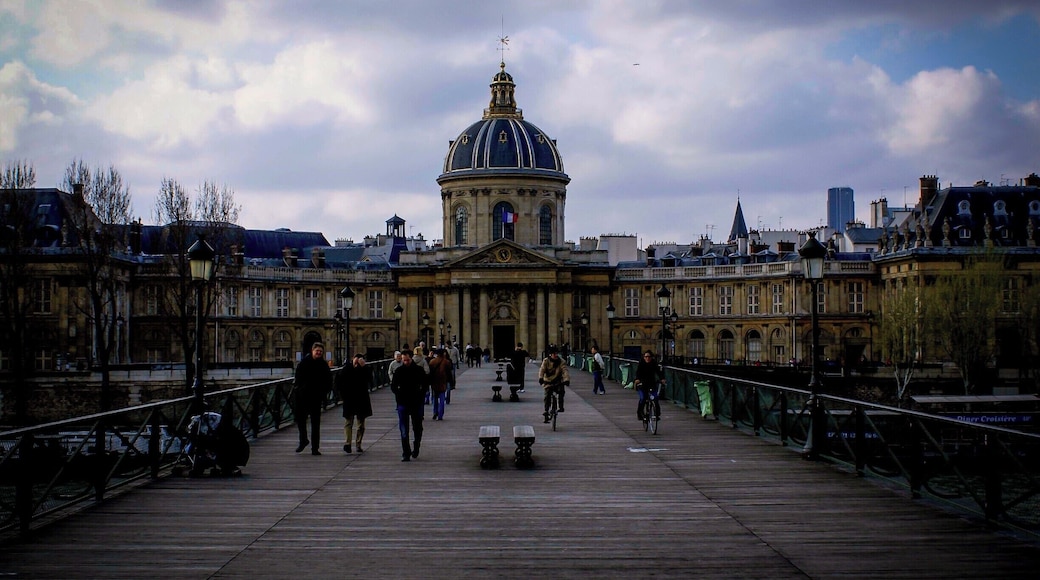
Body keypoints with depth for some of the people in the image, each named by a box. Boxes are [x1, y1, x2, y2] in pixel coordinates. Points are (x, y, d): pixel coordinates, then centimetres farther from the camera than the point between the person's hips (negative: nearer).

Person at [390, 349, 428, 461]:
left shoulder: (418, 370, 0)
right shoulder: (399, 371, 2)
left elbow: (426, 384, 8)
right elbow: (393, 386, 10)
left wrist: (420, 395, -4)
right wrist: (398, 394, -5)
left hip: (416, 403, 0)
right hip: (403, 403, 0)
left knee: (417, 428, 10)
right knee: (404, 430, -4)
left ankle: (416, 447, 32)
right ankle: (406, 453, -3)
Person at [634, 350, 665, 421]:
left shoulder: (654, 364, -5)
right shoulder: (641, 364, -9)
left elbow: (659, 372, -16)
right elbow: (638, 372, -22)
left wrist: (662, 379, -35)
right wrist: (637, 379, -42)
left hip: (652, 383, 1)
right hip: (642, 384, -1)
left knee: (655, 398, -13)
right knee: (642, 398, -15)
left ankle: (657, 413, 0)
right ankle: (639, 413, 3)